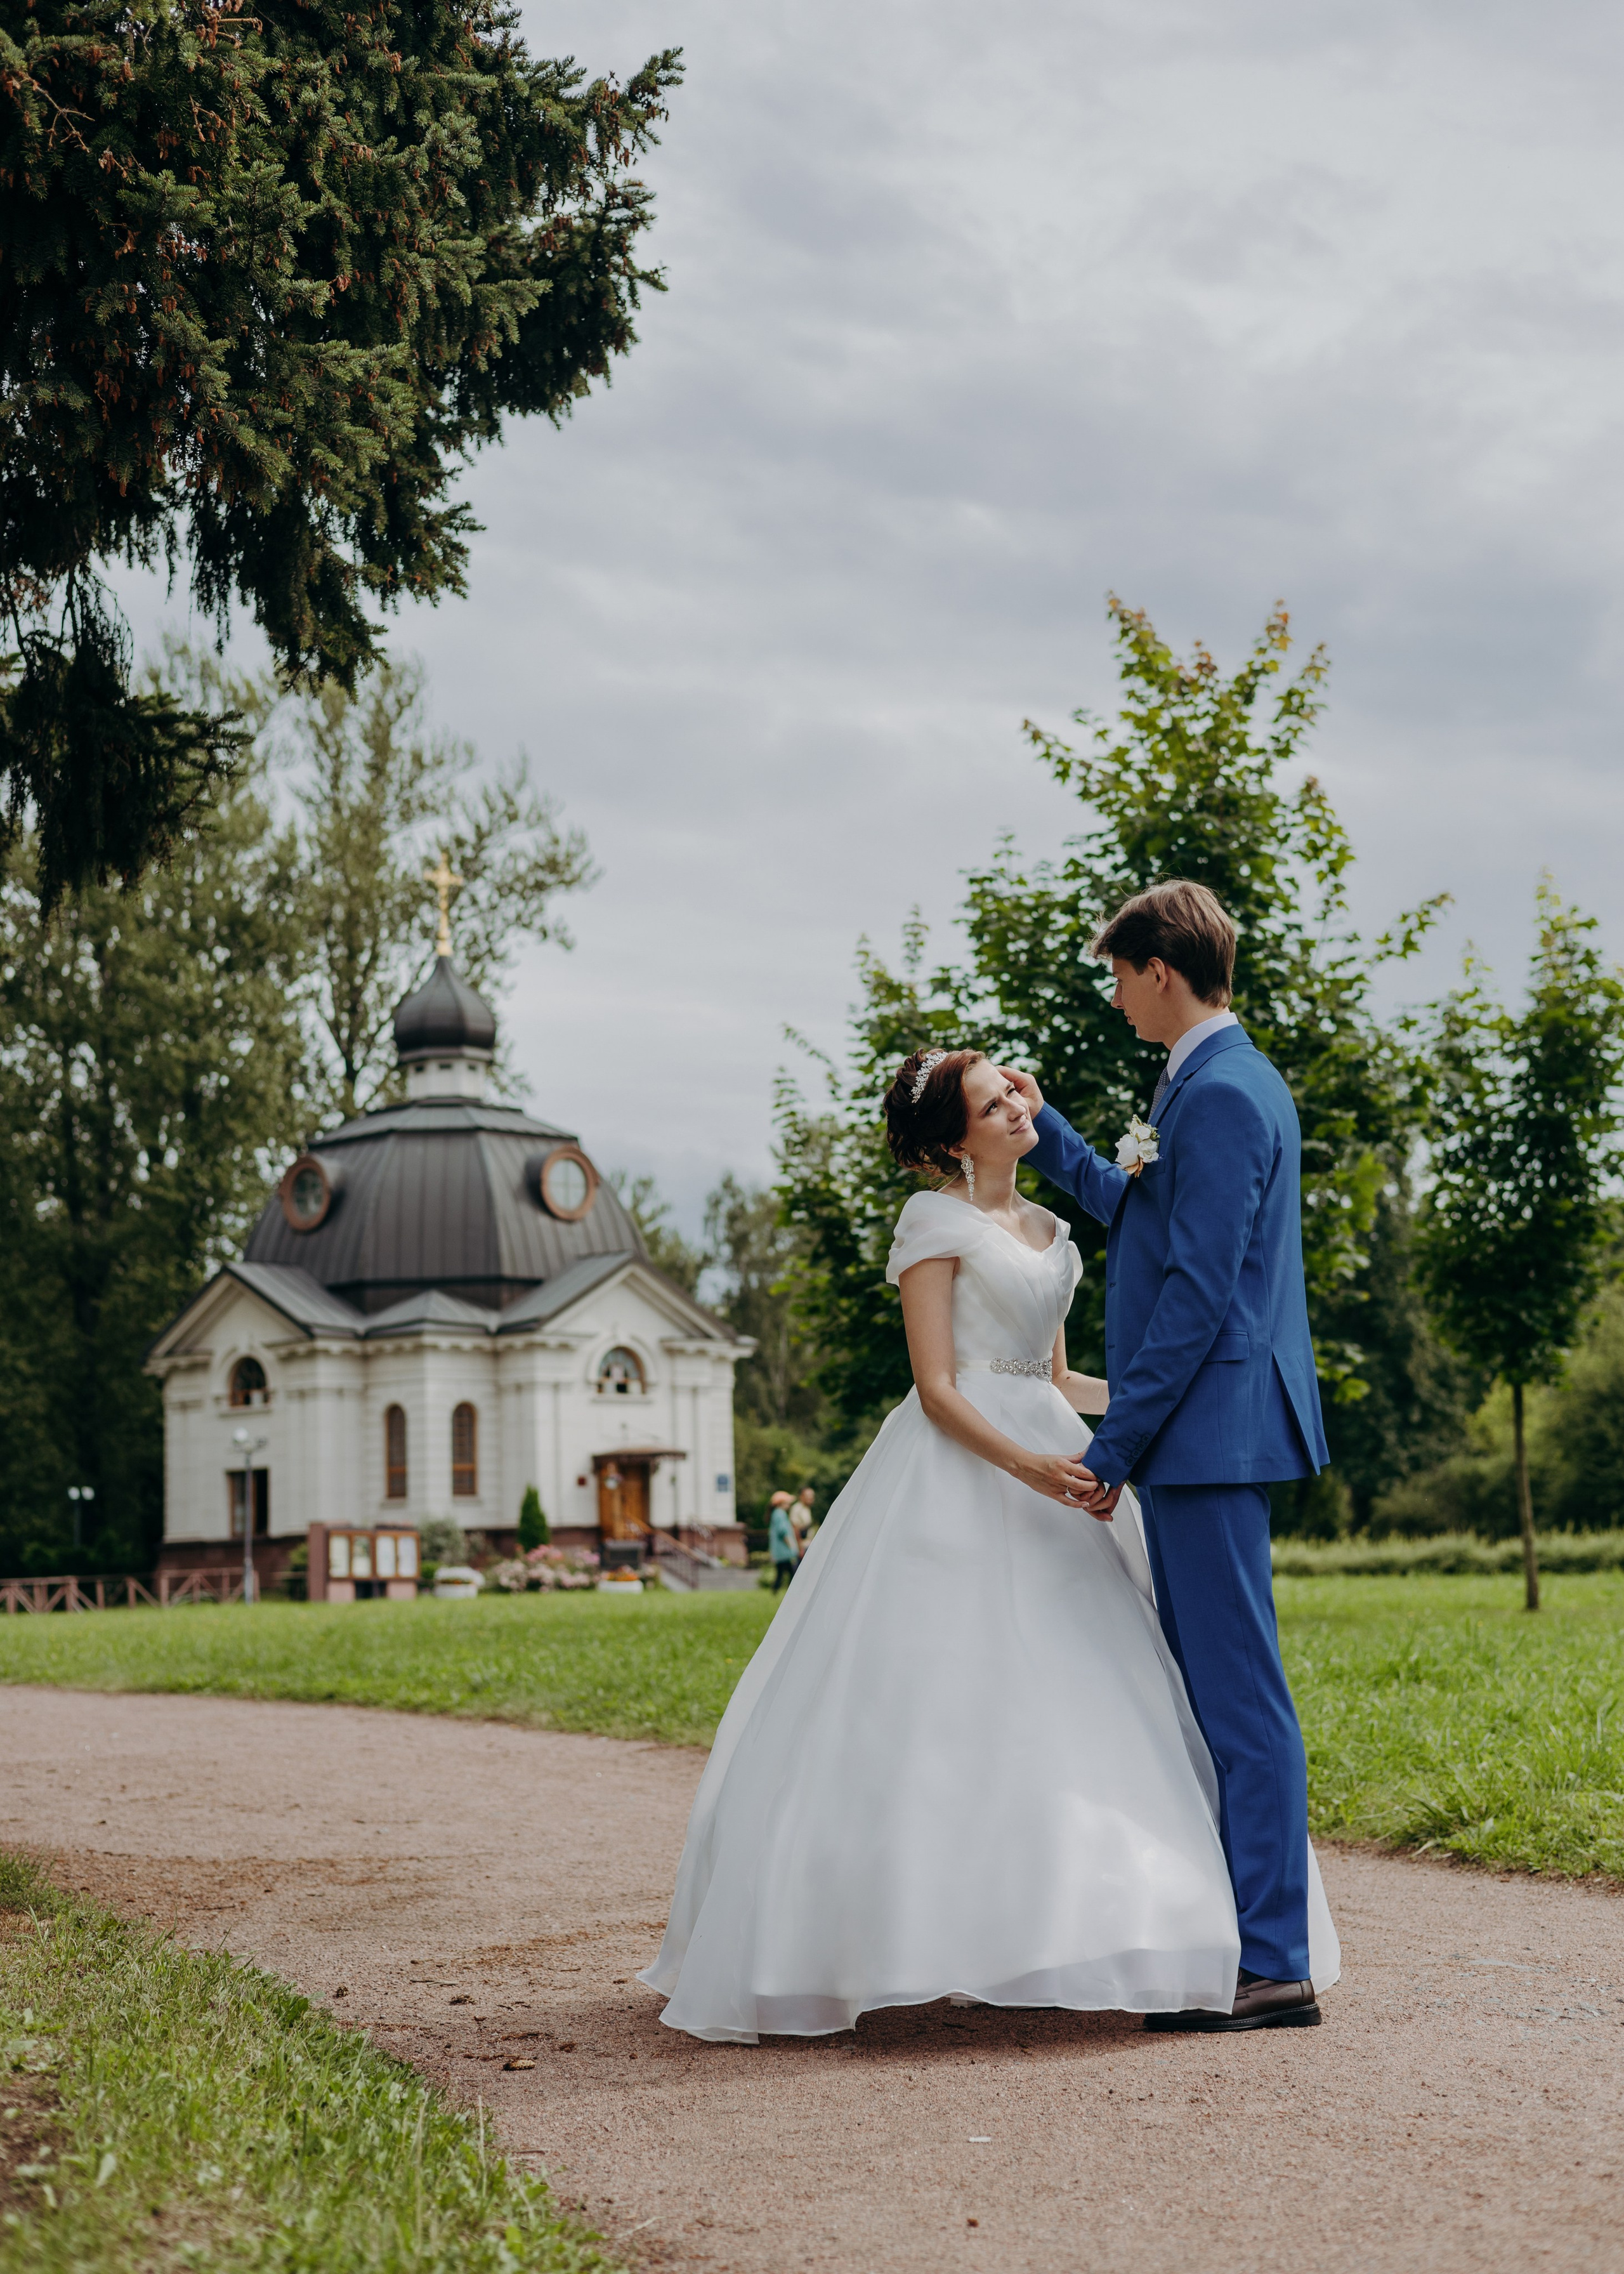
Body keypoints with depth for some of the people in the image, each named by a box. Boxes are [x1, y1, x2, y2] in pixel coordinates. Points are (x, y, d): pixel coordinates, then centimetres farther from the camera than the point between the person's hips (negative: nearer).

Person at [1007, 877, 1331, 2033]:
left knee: (1241, 1693, -8)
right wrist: (1046, 1127, 38)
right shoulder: (1224, 1083, 18)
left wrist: (1115, 1445, -17)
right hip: (1205, 1435, 11)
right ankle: (1227, 1933, 22)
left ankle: (1273, 1964, -4)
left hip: (1209, 1432, -11)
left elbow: (1199, 1289, -19)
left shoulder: (1221, 1094, -15)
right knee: (1207, 1690, 14)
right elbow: (1142, 1214, 33)